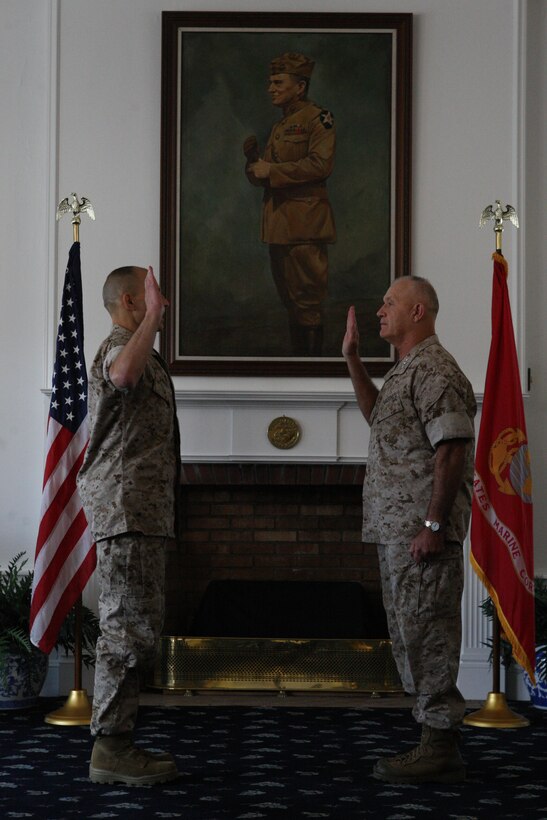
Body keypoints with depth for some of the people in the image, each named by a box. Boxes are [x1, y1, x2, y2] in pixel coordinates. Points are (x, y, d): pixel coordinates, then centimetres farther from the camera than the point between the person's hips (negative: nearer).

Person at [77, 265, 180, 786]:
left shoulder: (138, 353, 25)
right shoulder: (119, 348, -10)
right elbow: (122, 375, -37)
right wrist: (151, 316, -32)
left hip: (137, 512, 11)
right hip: (127, 508, -11)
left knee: (131, 627, 10)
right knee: (130, 628, -12)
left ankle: (116, 743, 13)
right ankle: (111, 749, -11)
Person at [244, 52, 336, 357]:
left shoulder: (318, 118, -6)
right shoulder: (280, 127, 21)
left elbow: (320, 165, -19)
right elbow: (263, 177, 22)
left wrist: (271, 170, -15)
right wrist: (255, 161, 0)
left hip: (305, 224, -9)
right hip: (279, 225, 9)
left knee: (307, 300, -8)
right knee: (290, 299, 13)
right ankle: (297, 354, 20)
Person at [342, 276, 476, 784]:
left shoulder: (434, 370, -13)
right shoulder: (406, 371, 19)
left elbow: (451, 451, -21)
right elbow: (377, 415, 38)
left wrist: (433, 525, -24)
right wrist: (352, 359, 29)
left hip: (421, 531, -11)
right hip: (397, 531, 11)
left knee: (425, 633, -9)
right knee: (412, 634, 13)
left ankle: (441, 749, -5)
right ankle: (435, 742, 19)